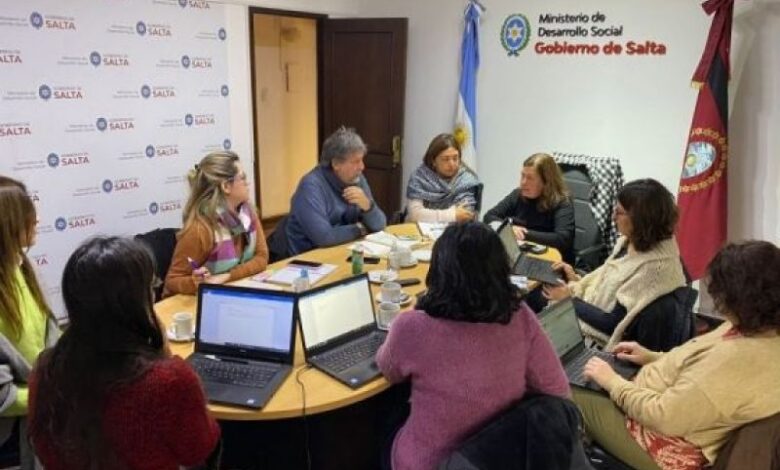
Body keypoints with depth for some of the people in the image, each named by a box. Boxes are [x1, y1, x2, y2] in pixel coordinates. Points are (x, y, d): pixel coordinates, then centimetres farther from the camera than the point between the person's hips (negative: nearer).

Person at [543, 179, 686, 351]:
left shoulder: (654, 265, -28)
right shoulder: (631, 241, -1)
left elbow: (613, 323, -23)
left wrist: (569, 298, -17)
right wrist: (578, 280, 0)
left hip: (601, 341, -8)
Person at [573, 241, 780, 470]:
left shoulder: (737, 359, -35)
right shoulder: (762, 329, -6)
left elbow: (663, 417, -30)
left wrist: (613, 382, -17)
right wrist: (653, 357, 7)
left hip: (667, 450, -9)